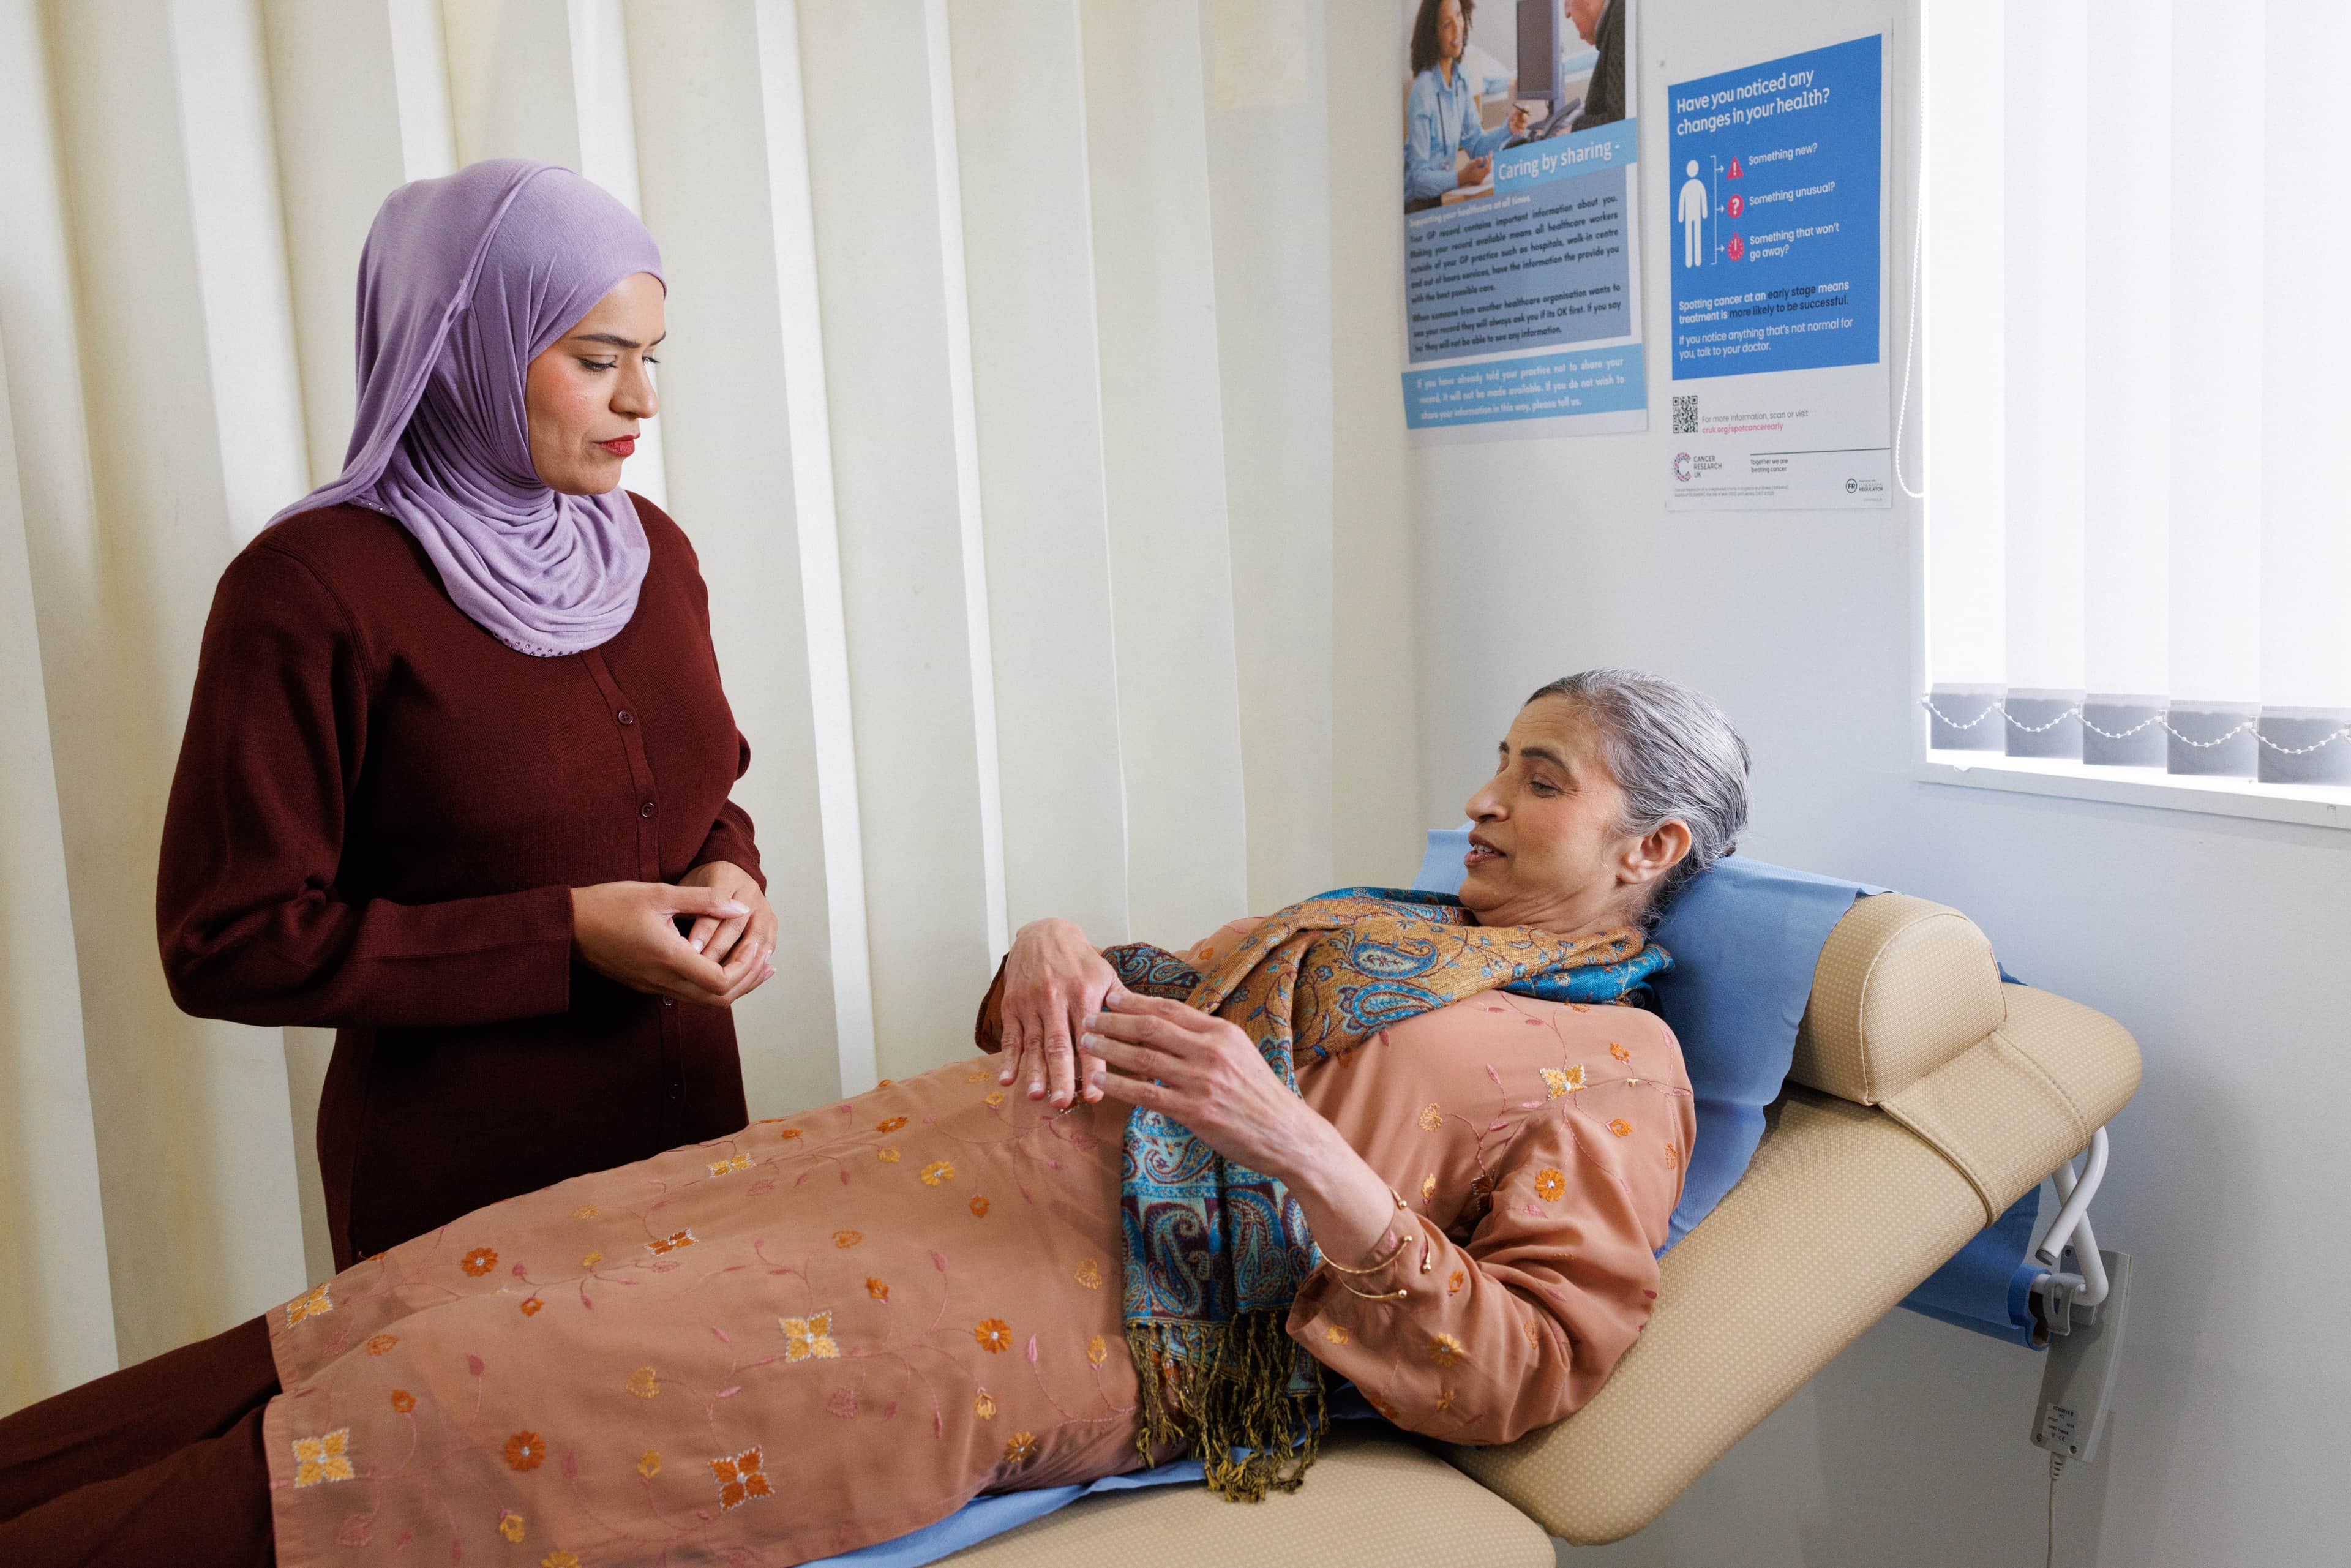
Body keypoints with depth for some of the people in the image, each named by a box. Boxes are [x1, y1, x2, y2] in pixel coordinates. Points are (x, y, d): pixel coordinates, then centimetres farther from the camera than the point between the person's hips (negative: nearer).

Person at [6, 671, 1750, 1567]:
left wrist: (1304, 1152, -20)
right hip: (967, 1134, 7)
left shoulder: (1619, 1069, 4)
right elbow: (1154, 992, 25)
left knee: (468, 1392, -14)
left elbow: (1527, 1366, -8)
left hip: (1107, 1298, -7)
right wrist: (1056, 952, 1)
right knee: (451, 1289, -4)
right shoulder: (1370, 920, 24)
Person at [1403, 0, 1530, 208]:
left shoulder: (1462, 79, 5)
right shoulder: (1422, 94, -19)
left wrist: (1509, 129, -5)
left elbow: (1476, 146, 12)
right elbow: (1418, 178, -19)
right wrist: (1460, 178, -33)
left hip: (1444, 196, 8)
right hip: (1419, 205, -7)